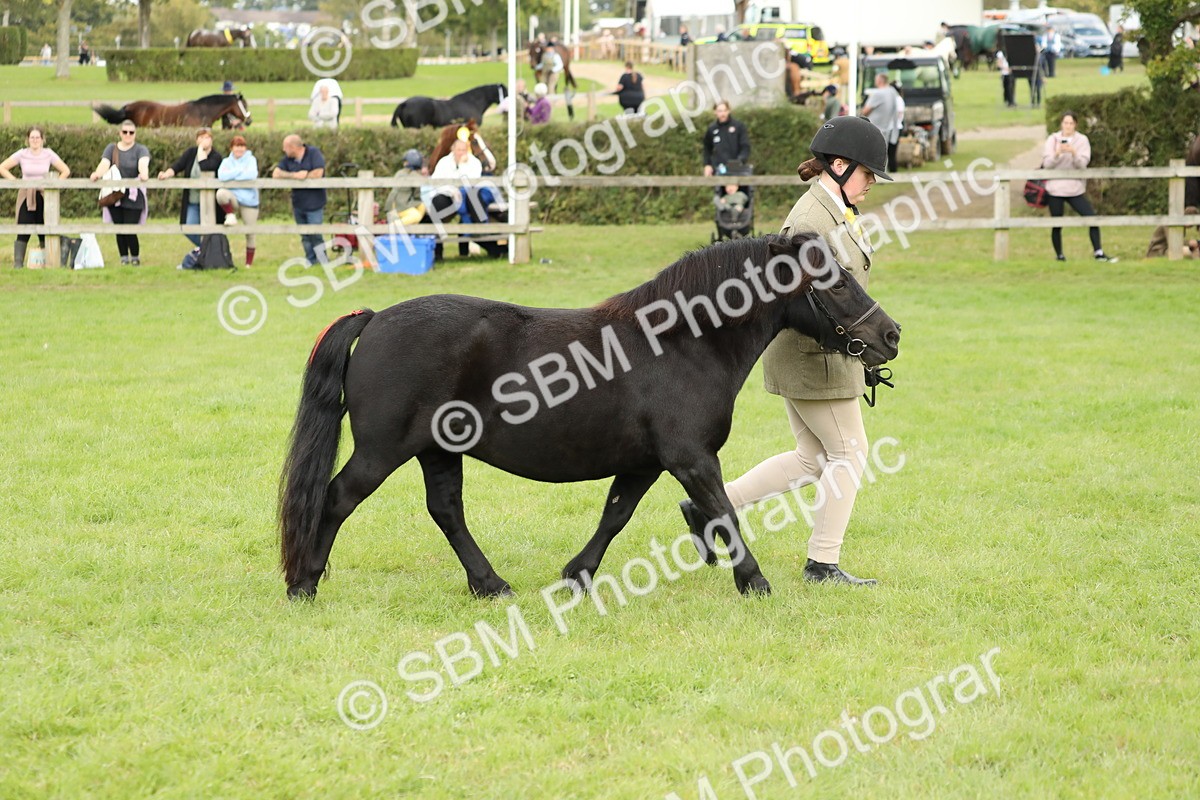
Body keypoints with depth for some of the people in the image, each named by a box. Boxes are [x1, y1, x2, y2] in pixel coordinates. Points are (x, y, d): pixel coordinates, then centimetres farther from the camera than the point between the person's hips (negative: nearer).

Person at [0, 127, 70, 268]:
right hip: (26, 198, -1)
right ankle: (18, 263, -8)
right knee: (23, 231, -8)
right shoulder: (22, 154, 0)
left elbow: (66, 171, 5)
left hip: (44, 197, 1)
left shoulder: (49, 154, 1)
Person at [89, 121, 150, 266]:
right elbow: (104, 164, -6)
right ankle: (124, 258, 15)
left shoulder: (141, 150, 4)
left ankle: (135, 257, 12)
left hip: (133, 196, -3)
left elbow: (143, 163, -17)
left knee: (130, 229, -8)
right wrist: (97, 174, -29)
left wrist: (144, 174, -40)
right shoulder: (111, 149, 11)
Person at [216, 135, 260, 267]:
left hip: (249, 201, -1)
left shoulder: (251, 160, 1)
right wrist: (241, 171, -16)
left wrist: (232, 174, -12)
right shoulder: (227, 162, 6)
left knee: (250, 233, 2)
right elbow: (221, 176, -14)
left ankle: (249, 263, 14)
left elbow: (252, 174, -19)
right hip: (233, 198, 1)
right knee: (221, 193, -34)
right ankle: (231, 215, -11)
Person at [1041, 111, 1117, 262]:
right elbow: (1047, 164, -6)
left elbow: (1082, 163, -9)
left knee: (1092, 218, -9)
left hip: (1075, 189, 1)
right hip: (1055, 189, -1)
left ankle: (1098, 253, -2)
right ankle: (1059, 255, 21)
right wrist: (1057, 153, -25)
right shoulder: (1052, 139, 1)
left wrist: (1073, 152, -28)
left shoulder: (1082, 140, 2)